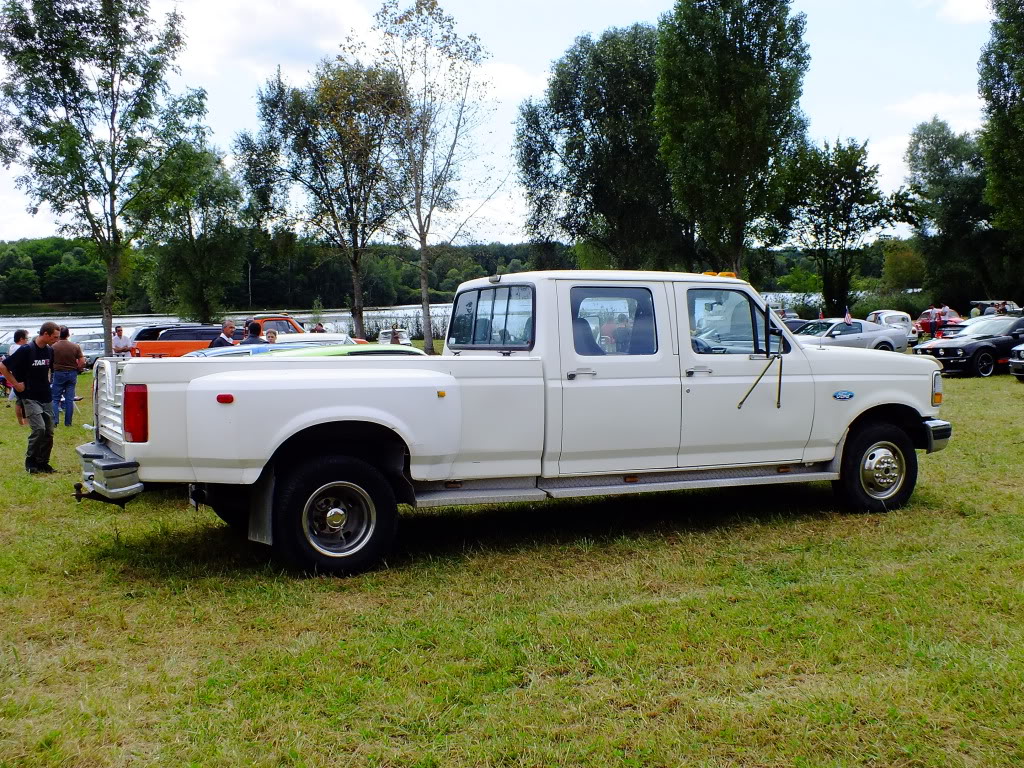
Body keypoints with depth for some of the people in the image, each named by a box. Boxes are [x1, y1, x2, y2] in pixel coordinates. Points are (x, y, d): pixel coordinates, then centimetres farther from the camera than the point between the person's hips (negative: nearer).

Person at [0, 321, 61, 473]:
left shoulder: (49, 351, 5)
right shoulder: (26, 350, -14)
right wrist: (16, 384, -11)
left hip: (46, 397, 7)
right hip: (30, 397, -7)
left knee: (49, 431, 5)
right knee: (39, 428, -18)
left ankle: (43, 462, 17)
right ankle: (30, 461, -1)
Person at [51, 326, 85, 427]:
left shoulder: (54, 347, -10)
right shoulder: (75, 346, -5)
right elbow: (82, 362, -7)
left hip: (58, 373, -2)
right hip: (72, 373, 2)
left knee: (55, 399, 7)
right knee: (69, 399, 7)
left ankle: (54, 421, -4)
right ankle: (68, 422, 8)